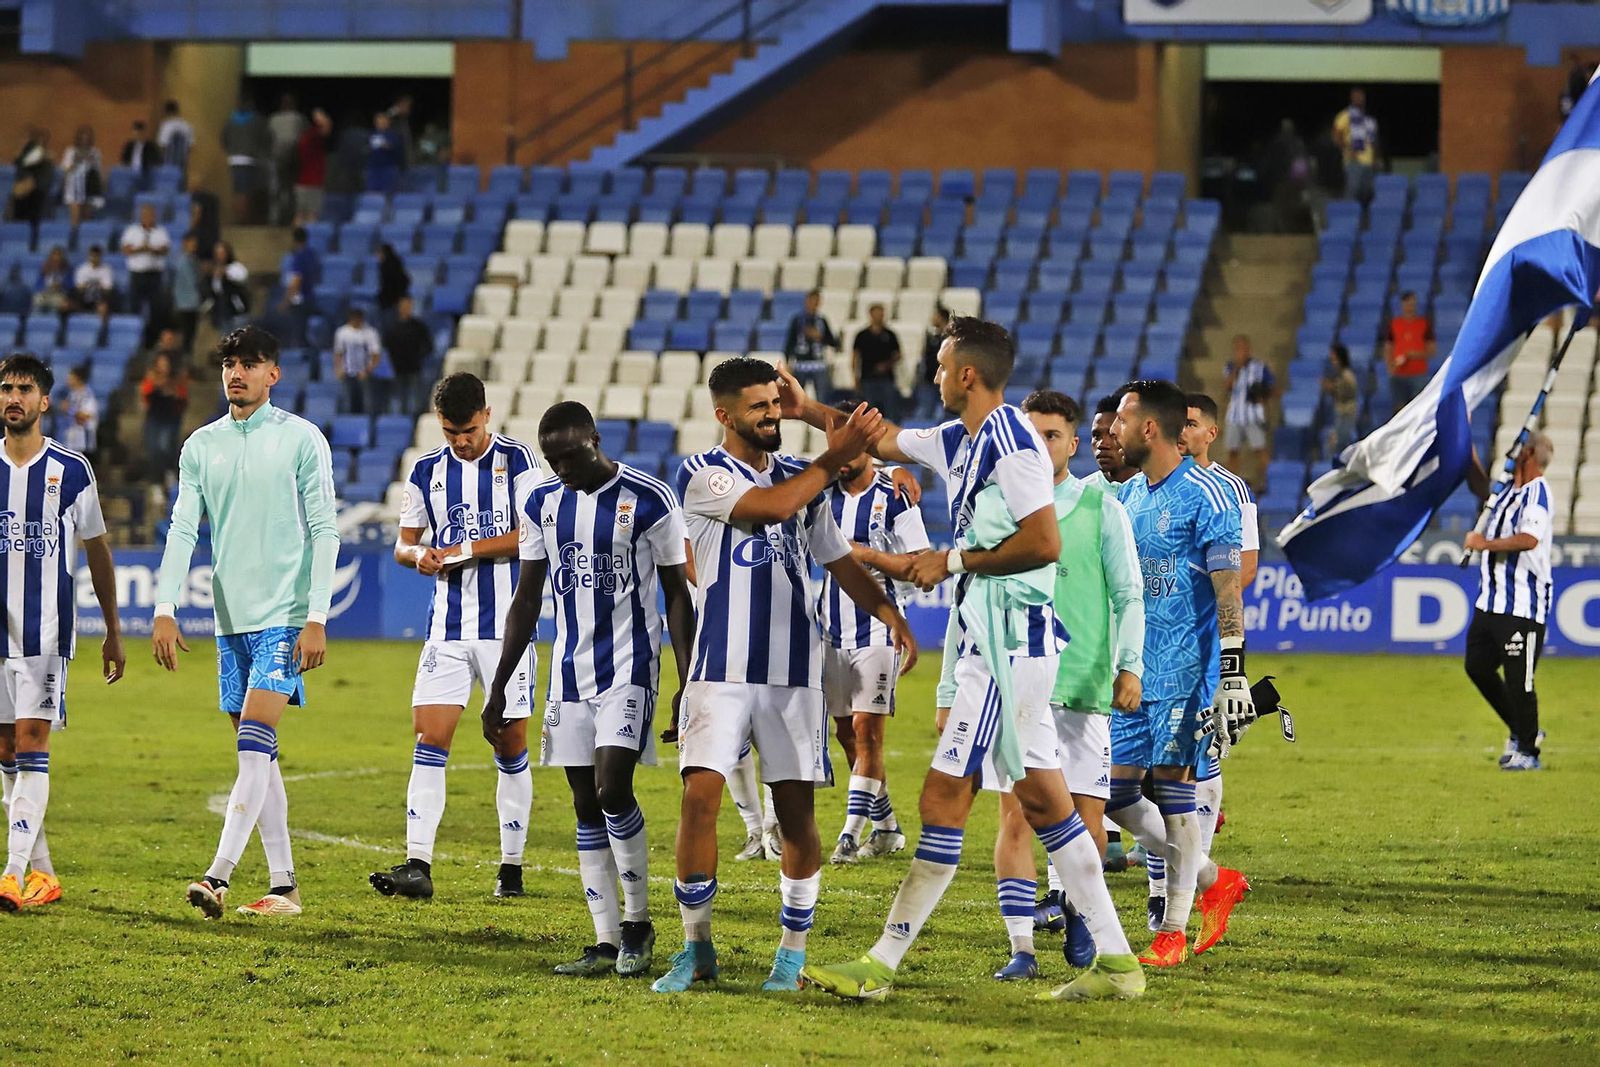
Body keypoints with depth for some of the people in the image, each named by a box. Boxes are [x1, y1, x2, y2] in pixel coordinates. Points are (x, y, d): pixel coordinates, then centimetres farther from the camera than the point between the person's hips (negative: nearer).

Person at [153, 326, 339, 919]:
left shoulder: (302, 440, -2)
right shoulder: (202, 446, 10)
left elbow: (324, 532, -4)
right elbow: (183, 530, 6)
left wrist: (316, 619, -11)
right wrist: (165, 610, -5)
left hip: (285, 616, -5)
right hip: (231, 619, 5)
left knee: (254, 743, -16)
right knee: (257, 754, 6)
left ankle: (219, 877, -22)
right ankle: (282, 885, 10)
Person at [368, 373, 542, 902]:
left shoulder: (517, 461, -2)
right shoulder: (427, 471, 9)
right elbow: (404, 543, 15)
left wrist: (466, 550, -14)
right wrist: (418, 555, -8)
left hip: (506, 625, -3)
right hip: (447, 627, 3)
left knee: (511, 745, 3)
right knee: (429, 737, -9)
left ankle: (512, 866, 13)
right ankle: (418, 864, -13)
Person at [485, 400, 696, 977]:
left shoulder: (649, 500, -7)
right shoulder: (544, 504, 7)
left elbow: (677, 594, -2)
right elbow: (527, 600, 13)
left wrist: (687, 684, -8)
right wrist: (499, 687, 11)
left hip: (630, 669, -5)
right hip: (570, 672, 5)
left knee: (612, 789, -18)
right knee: (586, 805, 3)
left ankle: (638, 920, 0)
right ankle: (606, 942, 6)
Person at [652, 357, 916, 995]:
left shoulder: (802, 477, 13)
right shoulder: (702, 476, -3)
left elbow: (839, 559, 19)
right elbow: (769, 508, -18)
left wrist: (888, 613, 4)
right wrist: (834, 458, -14)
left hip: (794, 672, 4)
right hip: (722, 671, -4)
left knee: (796, 809, 0)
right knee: (700, 796, -12)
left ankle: (793, 951, 11)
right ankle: (697, 949, 1)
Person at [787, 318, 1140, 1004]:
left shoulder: (1011, 442, -15)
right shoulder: (960, 441, 14)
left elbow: (1044, 543, -21)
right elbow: (884, 442, 30)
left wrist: (955, 560, -13)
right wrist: (810, 413, 32)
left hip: (1006, 645, -10)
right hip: (987, 643, 10)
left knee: (944, 800, -7)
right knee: (1044, 800, 9)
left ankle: (881, 966, -6)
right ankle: (1115, 960, 9)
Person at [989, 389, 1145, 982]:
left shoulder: (1101, 509, 3)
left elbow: (1128, 595, 4)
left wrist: (1129, 667, -6)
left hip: (1083, 684, -1)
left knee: (1087, 815, 0)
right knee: (1015, 815, -7)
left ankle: (1074, 908, 26)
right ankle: (1021, 948, -5)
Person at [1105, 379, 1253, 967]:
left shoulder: (1205, 495, -11)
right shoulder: (1128, 495, 13)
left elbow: (1228, 591, -14)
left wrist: (1233, 673, -19)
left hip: (1184, 665, -8)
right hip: (1132, 669, 8)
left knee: (1172, 786, -6)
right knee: (1115, 791, 2)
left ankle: (1173, 929, 2)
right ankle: (1213, 880, 18)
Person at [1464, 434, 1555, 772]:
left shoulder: (1538, 492, -13)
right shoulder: (1508, 490, 14)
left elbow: (1529, 538, -29)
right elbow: (1481, 486, 34)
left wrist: (1485, 543, -20)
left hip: (1522, 607, -10)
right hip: (1490, 601, 10)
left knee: (1519, 680, -5)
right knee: (1478, 667, 12)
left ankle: (1528, 751, 5)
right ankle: (1522, 731, 25)